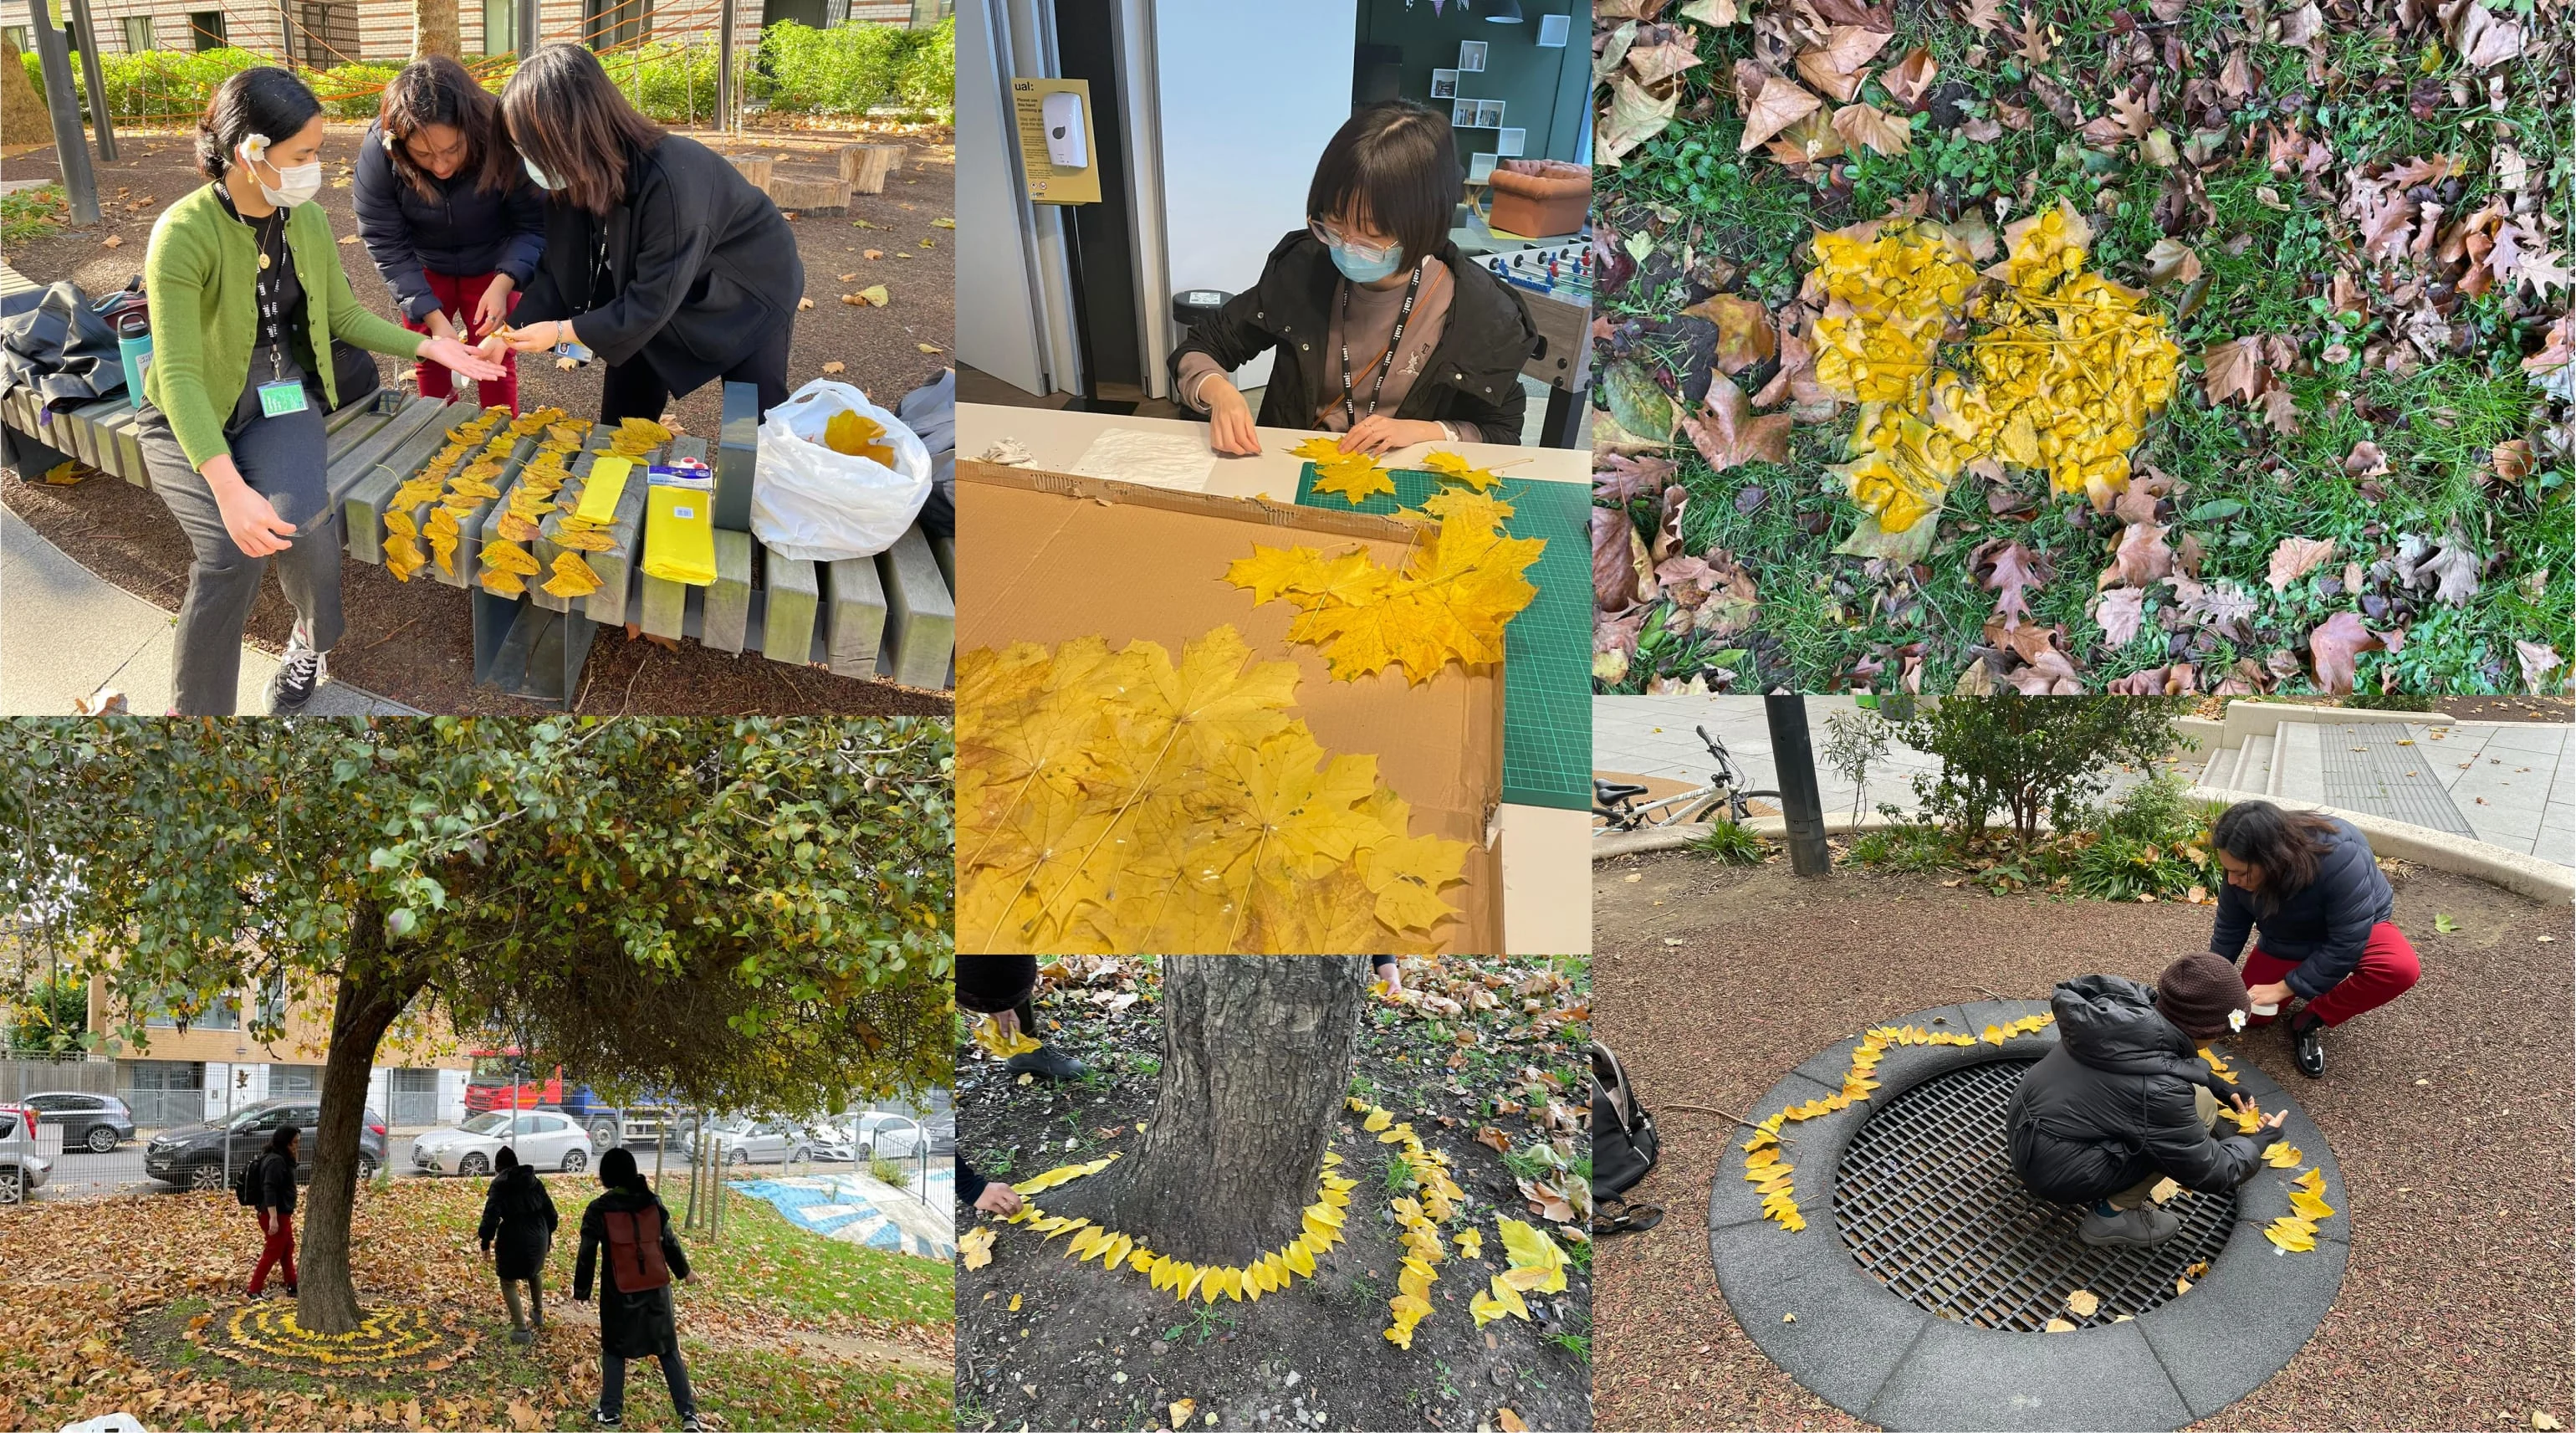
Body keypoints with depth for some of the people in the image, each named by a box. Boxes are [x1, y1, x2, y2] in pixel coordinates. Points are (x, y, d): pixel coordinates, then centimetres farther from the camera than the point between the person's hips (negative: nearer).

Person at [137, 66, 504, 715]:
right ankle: (197, 710, -5)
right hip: (191, 420, -3)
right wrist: (228, 488, -41)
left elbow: (345, 316, 12)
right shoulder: (184, 233, -24)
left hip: (281, 405, 3)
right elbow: (178, 373, -30)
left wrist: (428, 346, 0)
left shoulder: (307, 219, -6)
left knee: (303, 524, -25)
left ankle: (313, 638, 9)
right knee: (236, 552, -27)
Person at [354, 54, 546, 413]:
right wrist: (434, 318, -32)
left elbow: (533, 224, -24)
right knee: (429, 357, 13)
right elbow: (387, 247, -24)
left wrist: (503, 283, -40)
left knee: (494, 357, 4)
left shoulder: (503, 139, -36)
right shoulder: (377, 153, -31)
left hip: (492, 265, -1)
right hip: (423, 267, 2)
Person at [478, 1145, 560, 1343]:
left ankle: (521, 1328, 1)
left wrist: (486, 1243, -6)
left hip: (514, 1239, -5)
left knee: (509, 1282, 10)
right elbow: (550, 1211, 10)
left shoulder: (499, 1185, -7)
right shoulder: (534, 1182, 7)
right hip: (538, 1236, 5)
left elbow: (491, 1216, -15)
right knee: (535, 1271, 33)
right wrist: (548, 1234, 24)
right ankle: (538, 1313, 47)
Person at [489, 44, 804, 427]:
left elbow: (653, 302, -33)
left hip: (748, 296, -7)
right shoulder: (580, 177, -17)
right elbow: (560, 271, -7)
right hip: (664, 302, 7)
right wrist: (511, 334, -18)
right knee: (621, 423, 6)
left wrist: (562, 331, -28)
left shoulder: (671, 181, -40)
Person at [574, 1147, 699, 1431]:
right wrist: (683, 1270, 24)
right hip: (657, 1289, 3)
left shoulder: (599, 1210, -10)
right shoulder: (652, 1202, -2)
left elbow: (587, 1254, -7)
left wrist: (581, 1290, 5)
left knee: (613, 1350, 17)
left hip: (620, 1292, -3)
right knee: (668, 1349, 10)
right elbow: (669, 1240, 8)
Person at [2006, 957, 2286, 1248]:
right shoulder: (2160, 1089, -26)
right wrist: (2261, 1139, 7)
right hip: (2052, 1171, -8)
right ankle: (2113, 1214, 1)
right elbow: (2211, 1172, -9)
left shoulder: (2125, 1007, -6)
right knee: (2200, 1106, -9)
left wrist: (2221, 1087, 21)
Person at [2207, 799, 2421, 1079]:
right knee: (2251, 1015, -6)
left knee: (2402, 968, -35)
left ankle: (2310, 1021, -14)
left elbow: (2347, 943, -36)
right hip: (2287, 944, 4)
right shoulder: (2240, 867, -26)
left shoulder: (2338, 857, -42)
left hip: (2356, 928, -4)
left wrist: (2284, 988, -31)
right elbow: (2229, 929, -9)